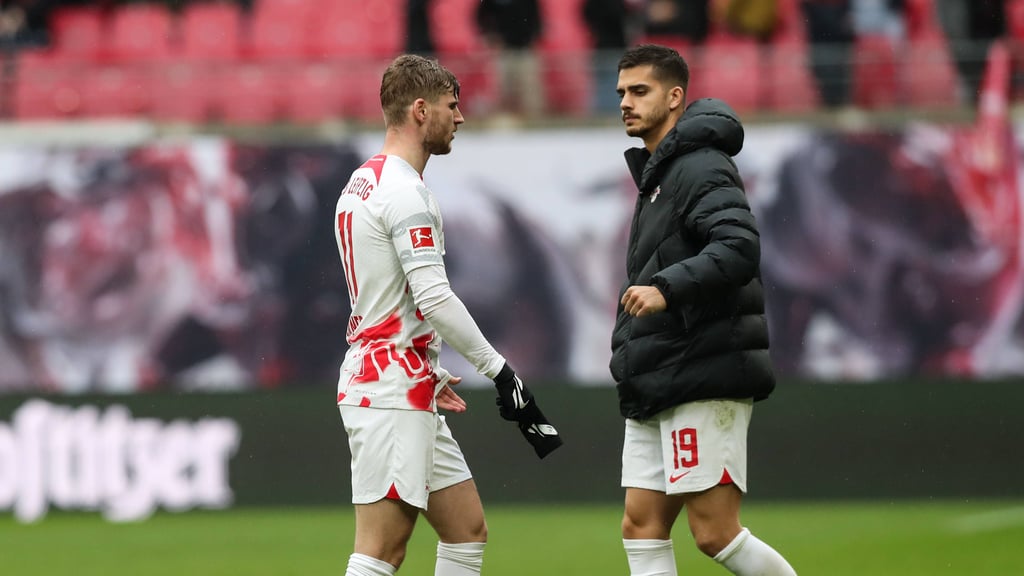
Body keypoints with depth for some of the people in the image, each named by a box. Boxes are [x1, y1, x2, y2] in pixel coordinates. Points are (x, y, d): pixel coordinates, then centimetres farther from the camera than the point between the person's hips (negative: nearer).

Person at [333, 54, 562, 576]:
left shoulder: (362, 183, 18)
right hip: (392, 391, -10)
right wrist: (499, 369, -14)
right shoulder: (404, 190, -13)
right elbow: (433, 297, -20)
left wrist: (428, 375, 24)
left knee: (468, 531, 12)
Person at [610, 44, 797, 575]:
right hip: (656, 389, 10)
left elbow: (740, 249, -27)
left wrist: (666, 288, -35)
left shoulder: (700, 169, -11)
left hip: (703, 383, -10)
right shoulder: (656, 172, 20)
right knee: (642, 527, 4)